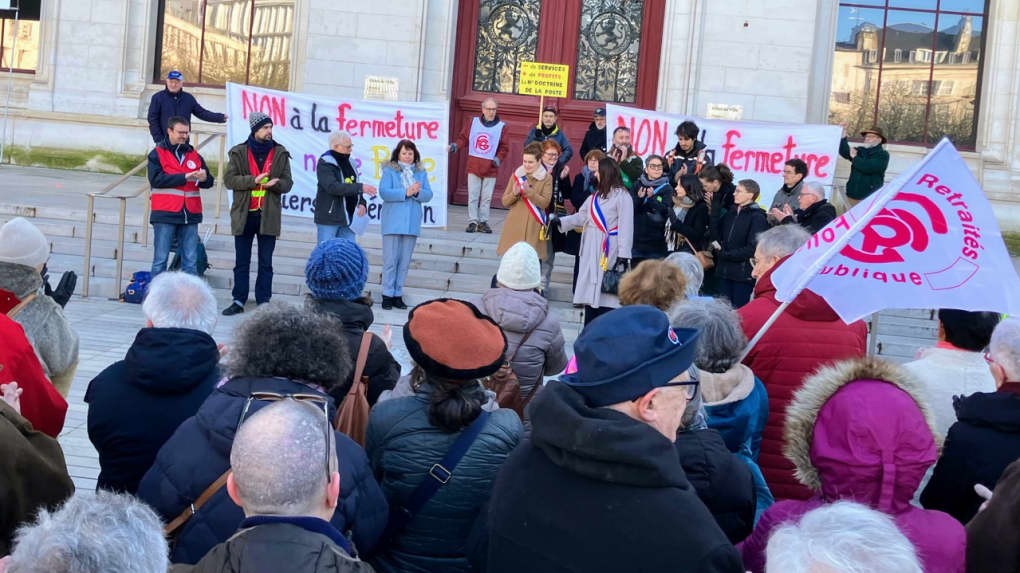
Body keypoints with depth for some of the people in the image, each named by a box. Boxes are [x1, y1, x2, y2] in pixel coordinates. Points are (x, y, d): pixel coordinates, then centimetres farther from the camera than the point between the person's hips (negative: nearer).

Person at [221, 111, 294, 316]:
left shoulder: (280, 153, 6)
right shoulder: (239, 152, 3)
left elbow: (287, 182, 5)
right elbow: (229, 179, -5)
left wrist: (275, 183, -17)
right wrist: (253, 180, -19)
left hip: (268, 215, 0)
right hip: (243, 214, 0)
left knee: (266, 262, 4)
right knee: (241, 262, 6)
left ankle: (263, 302, 10)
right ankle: (238, 301, 13)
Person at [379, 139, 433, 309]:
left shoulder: (421, 172, 11)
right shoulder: (389, 170, -1)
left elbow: (428, 195, 4)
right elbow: (384, 192, -12)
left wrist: (417, 192, -16)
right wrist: (406, 192, -19)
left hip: (412, 223, 4)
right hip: (392, 223, -4)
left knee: (405, 261, 7)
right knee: (390, 260, -3)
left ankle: (398, 294, 15)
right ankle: (387, 294, 5)